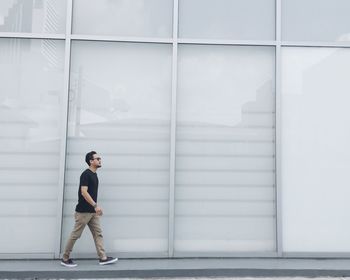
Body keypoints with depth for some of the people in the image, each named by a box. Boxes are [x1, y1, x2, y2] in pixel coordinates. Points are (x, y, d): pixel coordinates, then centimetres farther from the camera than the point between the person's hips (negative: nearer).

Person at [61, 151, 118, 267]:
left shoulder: (94, 175, 13)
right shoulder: (86, 174, -14)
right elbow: (84, 192, -22)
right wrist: (95, 205, -25)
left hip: (92, 212, 9)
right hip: (83, 212, -9)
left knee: (98, 234, 7)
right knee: (75, 235, 2)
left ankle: (103, 258, 10)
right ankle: (65, 259, 14)